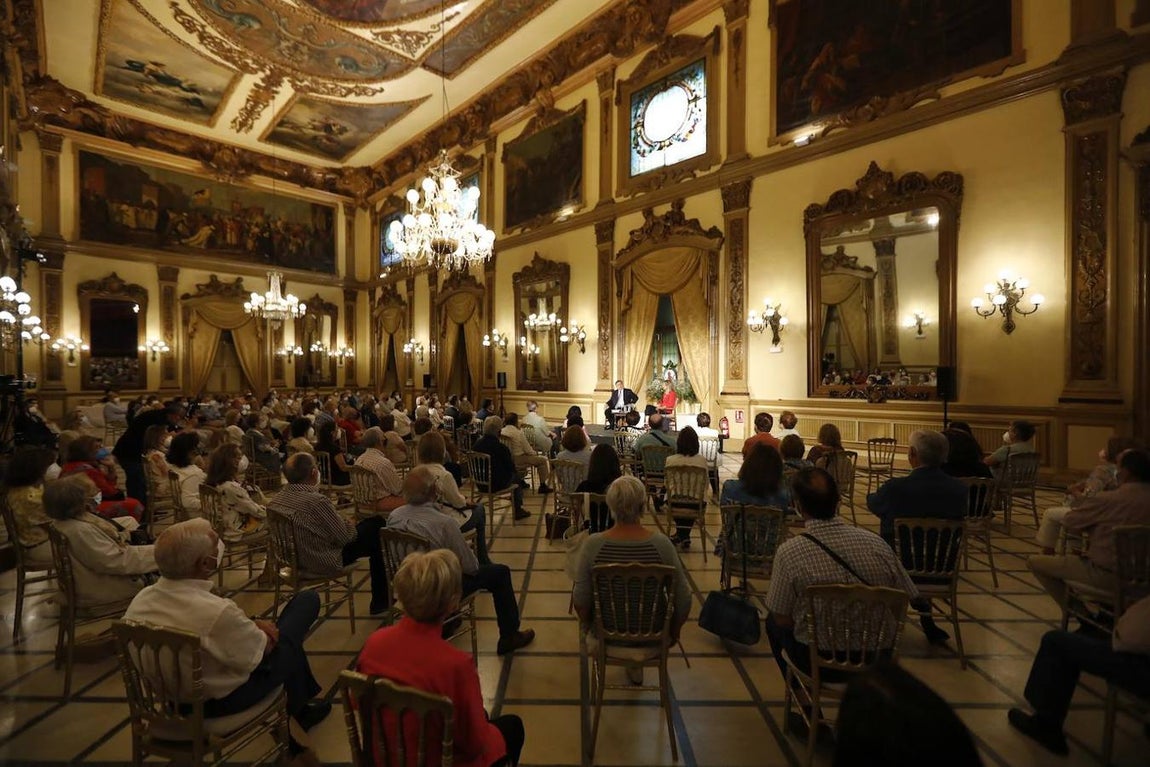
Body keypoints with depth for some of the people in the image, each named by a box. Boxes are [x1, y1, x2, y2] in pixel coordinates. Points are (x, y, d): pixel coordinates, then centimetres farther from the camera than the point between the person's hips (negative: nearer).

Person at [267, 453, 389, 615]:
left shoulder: (276, 499, -6)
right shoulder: (318, 501, -31)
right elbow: (344, 537, -23)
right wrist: (352, 526, 0)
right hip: (324, 563, -8)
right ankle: (380, 601, 20)